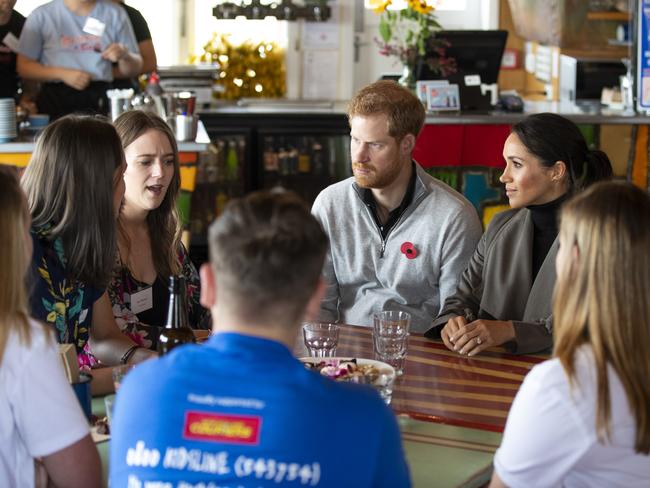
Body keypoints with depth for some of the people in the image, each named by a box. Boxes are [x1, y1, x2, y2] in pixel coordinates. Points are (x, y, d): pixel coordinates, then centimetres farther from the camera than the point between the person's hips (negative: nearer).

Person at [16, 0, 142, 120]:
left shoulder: (115, 14, 10)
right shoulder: (42, 15, 6)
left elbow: (134, 69, 15)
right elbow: (23, 66, 3)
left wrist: (124, 55, -8)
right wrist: (62, 74, -11)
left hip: (100, 99, 1)